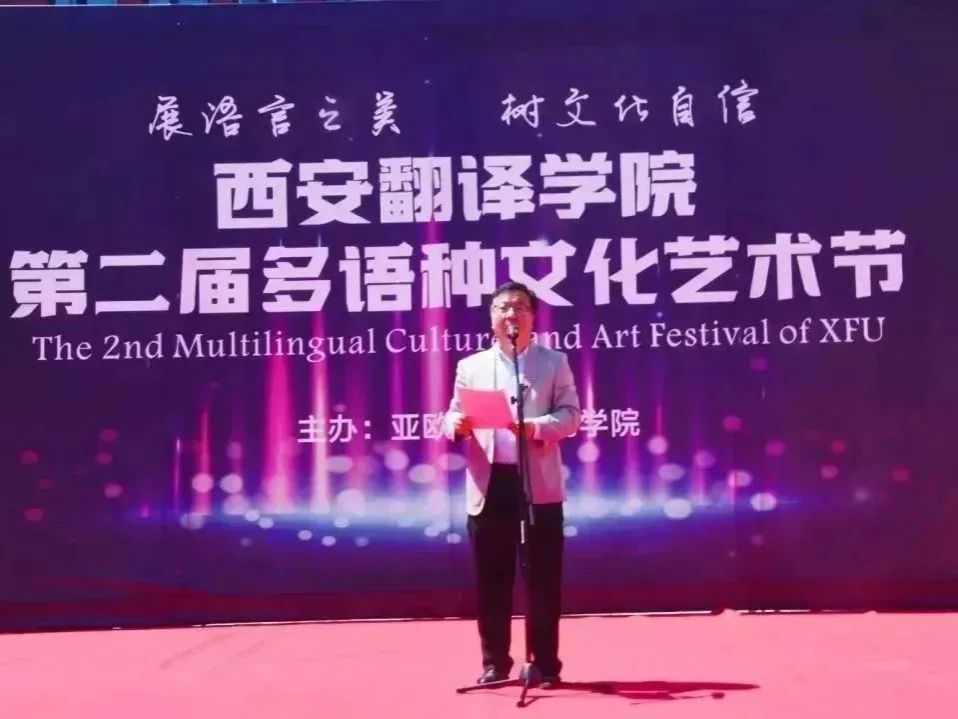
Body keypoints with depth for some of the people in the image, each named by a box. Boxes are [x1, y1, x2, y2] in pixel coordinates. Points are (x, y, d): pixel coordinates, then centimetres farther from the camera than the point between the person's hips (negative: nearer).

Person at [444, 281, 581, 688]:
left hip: (540, 485, -1)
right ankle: (495, 661, 16)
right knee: (492, 580, 5)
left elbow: (570, 416, -1)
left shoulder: (554, 362, 8)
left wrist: (536, 427, -19)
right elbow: (453, 418, 7)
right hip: (489, 486, 2)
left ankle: (545, 663, 12)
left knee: (543, 579, 3)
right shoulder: (471, 366, 13)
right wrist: (457, 424, -17)